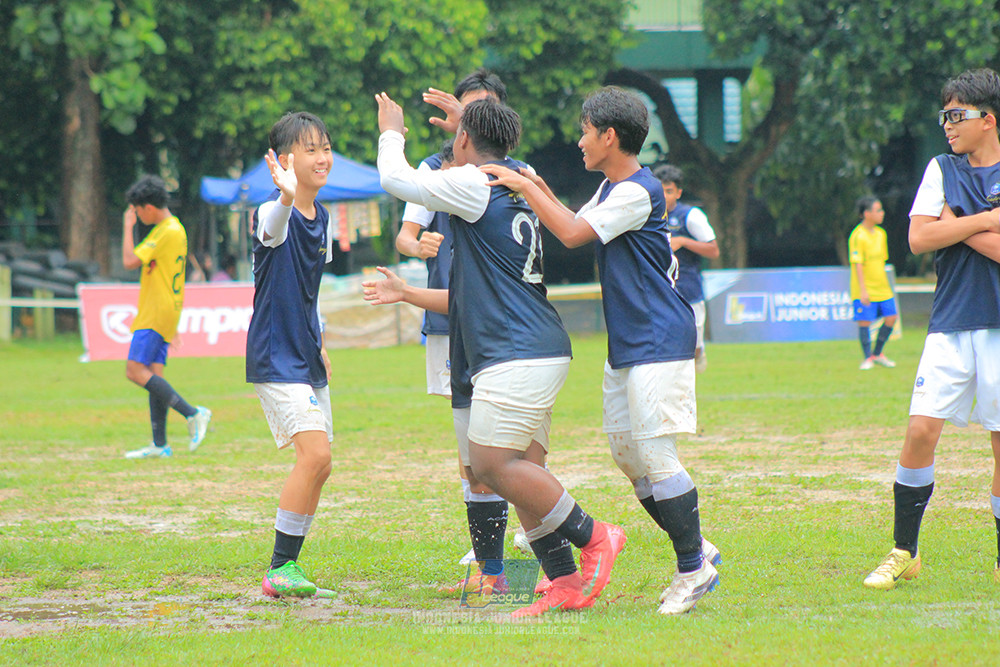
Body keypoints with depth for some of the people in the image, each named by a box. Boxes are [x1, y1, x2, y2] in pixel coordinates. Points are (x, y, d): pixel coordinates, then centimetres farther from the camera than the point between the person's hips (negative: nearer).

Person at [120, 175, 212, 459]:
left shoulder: (166, 233, -16)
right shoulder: (176, 229, 17)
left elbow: (130, 261, -21)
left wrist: (128, 227, -9)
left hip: (156, 315, -10)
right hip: (164, 316, 10)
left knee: (135, 370, -15)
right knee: (153, 373, 7)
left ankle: (192, 413, -19)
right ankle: (159, 445, 5)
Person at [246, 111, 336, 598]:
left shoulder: (322, 218, 10)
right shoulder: (273, 215, -16)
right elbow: (273, 228, -42)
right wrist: (287, 197, -63)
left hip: (306, 356, 9)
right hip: (275, 356, -9)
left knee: (318, 467, 9)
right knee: (315, 453, -19)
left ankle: (287, 566, 19)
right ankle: (279, 570, -12)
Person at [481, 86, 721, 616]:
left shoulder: (638, 192, -17)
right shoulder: (612, 187, 13)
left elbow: (573, 234, -22)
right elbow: (576, 228, 25)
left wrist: (524, 187, -15)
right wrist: (540, 191, 11)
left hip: (658, 341, -10)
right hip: (625, 343, 10)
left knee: (653, 454, -11)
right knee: (626, 453, 10)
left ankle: (694, 568, -3)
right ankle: (697, 550, 18)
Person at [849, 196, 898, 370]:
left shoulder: (880, 233, 10)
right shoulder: (858, 236, -14)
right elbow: (857, 264, -18)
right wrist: (863, 290, -23)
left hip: (882, 288, 7)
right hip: (864, 291, -7)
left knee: (890, 318, 4)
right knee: (864, 322, -7)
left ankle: (877, 353, 20)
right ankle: (868, 358, 6)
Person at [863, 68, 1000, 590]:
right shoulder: (942, 170, 9)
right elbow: (918, 238, -3)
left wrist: (957, 225, -10)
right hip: (951, 325, 1)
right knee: (920, 433, -9)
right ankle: (904, 552, 3)